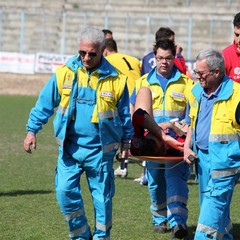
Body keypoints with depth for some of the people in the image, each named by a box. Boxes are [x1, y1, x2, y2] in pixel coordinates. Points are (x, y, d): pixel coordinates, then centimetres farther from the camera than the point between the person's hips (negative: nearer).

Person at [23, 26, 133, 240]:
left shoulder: (115, 79, -2)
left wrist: (126, 141, 12)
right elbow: (45, 104, 6)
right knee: (65, 191, -6)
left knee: (102, 196, 6)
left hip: (100, 150, -1)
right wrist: (32, 130, 1)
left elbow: (124, 114, 9)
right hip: (70, 147, 1)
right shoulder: (65, 74, 0)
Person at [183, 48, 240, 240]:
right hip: (202, 157, 7)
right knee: (219, 207, 15)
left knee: (214, 204, -14)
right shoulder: (197, 92, 9)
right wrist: (187, 147, 8)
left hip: (224, 160, -7)